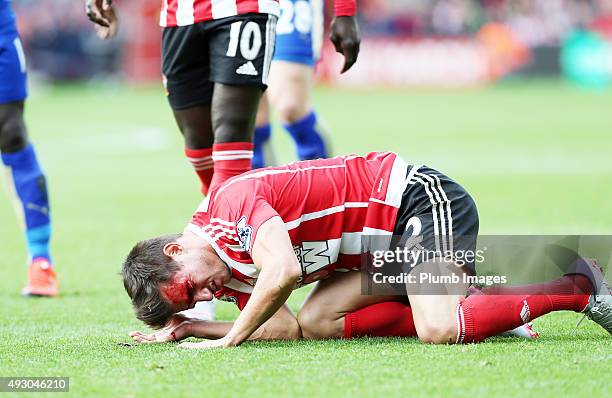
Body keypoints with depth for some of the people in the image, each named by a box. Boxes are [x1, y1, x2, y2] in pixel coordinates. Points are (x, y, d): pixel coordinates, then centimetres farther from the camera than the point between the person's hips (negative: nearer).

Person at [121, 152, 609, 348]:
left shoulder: (233, 201, -22)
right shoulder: (229, 272, 7)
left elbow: (283, 272, -36)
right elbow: (287, 328, 6)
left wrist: (227, 341, -24)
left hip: (417, 196, -10)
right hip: (385, 243, 10)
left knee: (438, 331, -29)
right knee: (316, 321, -7)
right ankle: (476, 304, 1)